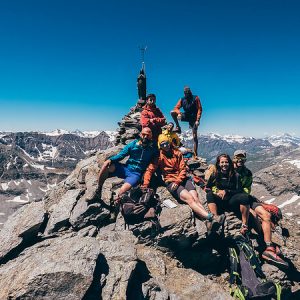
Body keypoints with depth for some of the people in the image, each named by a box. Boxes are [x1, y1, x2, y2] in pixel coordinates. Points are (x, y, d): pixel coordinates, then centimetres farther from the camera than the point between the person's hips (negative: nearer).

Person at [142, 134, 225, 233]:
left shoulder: (177, 153, 14)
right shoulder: (159, 157, 7)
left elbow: (182, 170, 8)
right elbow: (149, 170, 2)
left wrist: (177, 181, -8)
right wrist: (145, 185, -11)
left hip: (182, 179, 4)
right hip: (170, 182, -3)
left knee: (195, 198, -22)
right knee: (189, 198, -27)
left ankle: (209, 223, -39)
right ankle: (211, 217, -43)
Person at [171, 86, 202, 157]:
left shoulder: (195, 98, -6)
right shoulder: (182, 99, 5)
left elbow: (199, 109, -10)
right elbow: (176, 108, -2)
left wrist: (197, 120, -19)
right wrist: (179, 113, -25)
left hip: (193, 118, -3)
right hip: (186, 116, 4)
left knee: (195, 136, -6)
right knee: (172, 112, -16)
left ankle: (195, 154, 0)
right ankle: (178, 127, -5)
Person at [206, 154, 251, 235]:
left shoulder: (235, 176, 6)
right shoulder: (214, 175, 9)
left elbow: (239, 191, 1)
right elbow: (207, 188, 8)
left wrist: (226, 191, -11)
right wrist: (217, 191, -9)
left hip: (231, 202, -1)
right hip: (219, 202, 1)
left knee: (244, 196, -30)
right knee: (210, 194, -28)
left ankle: (245, 225, -27)